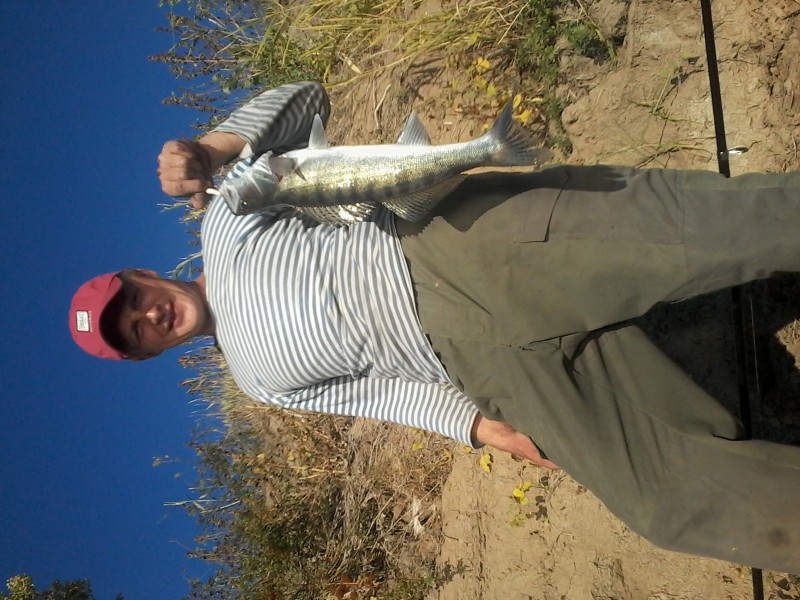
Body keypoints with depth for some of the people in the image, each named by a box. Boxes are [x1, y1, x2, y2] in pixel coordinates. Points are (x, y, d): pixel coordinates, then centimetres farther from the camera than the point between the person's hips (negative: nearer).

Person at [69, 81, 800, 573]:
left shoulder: (227, 227, 14)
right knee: (673, 494, -11)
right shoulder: (258, 376, 23)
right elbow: (374, 386, 16)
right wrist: (477, 425, 1)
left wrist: (214, 146, -3)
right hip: (487, 361, 3)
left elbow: (304, 97, 14)